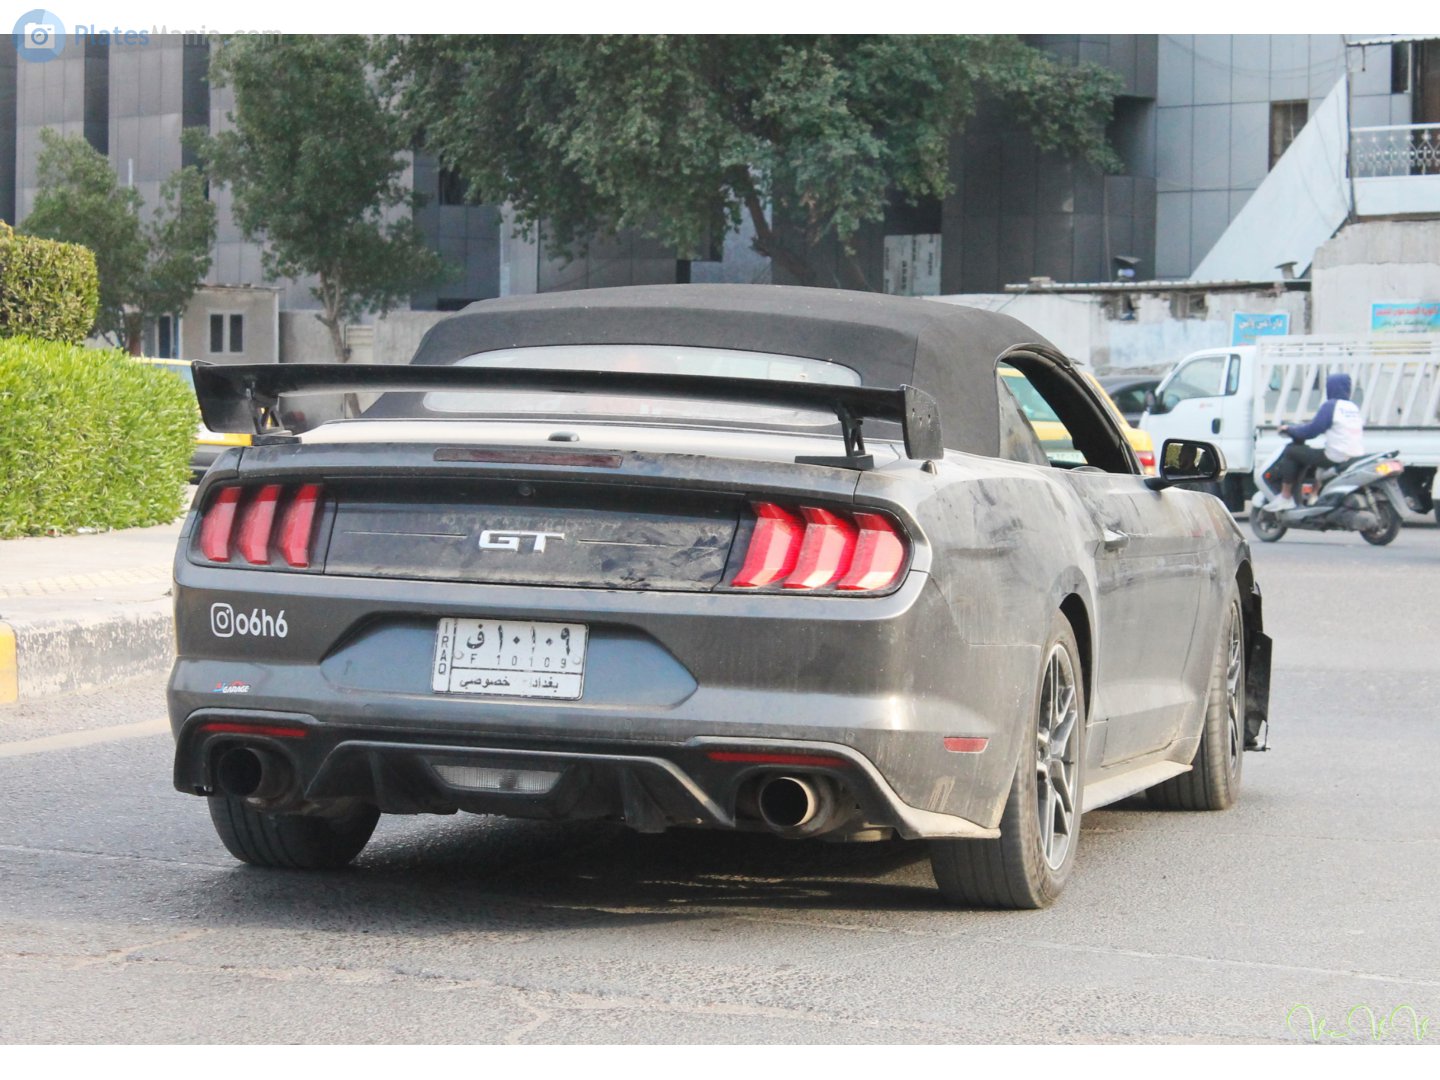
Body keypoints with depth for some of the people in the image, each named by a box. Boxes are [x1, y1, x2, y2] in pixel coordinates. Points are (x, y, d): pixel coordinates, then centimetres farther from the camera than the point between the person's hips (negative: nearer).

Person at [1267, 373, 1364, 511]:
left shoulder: (1331, 406, -8)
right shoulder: (1354, 407, 13)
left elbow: (1312, 430, -10)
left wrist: (1290, 430, 7)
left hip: (1337, 458, -8)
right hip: (1357, 458, 8)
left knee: (1291, 451, 2)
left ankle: (1285, 498, 0)